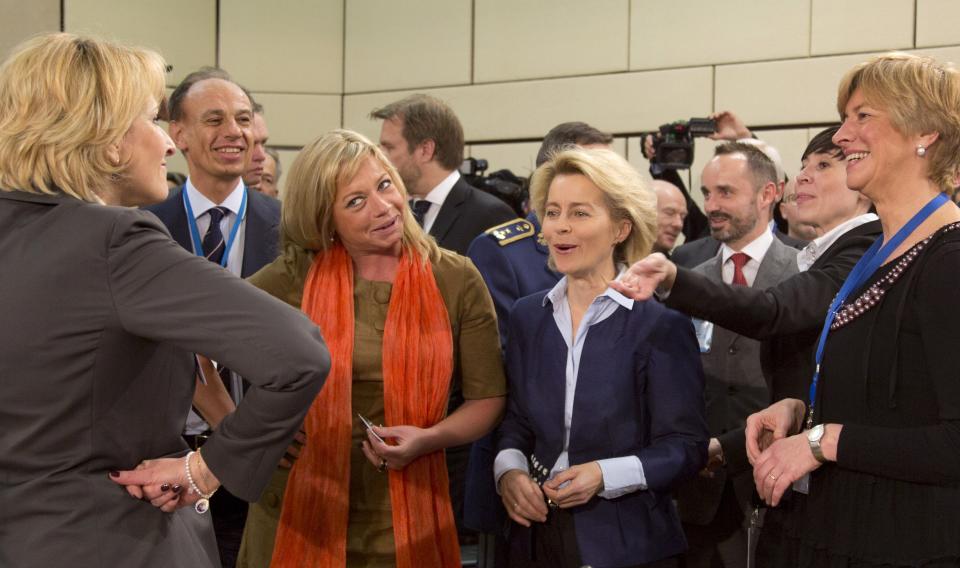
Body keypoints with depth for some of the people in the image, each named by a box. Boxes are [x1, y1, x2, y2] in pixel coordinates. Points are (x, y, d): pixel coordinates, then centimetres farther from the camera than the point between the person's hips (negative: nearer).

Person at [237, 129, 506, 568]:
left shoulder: (456, 280, -4)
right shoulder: (295, 276, -6)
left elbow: (488, 398, 0)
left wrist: (429, 438, -16)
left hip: (409, 520, 1)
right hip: (302, 514, 0)